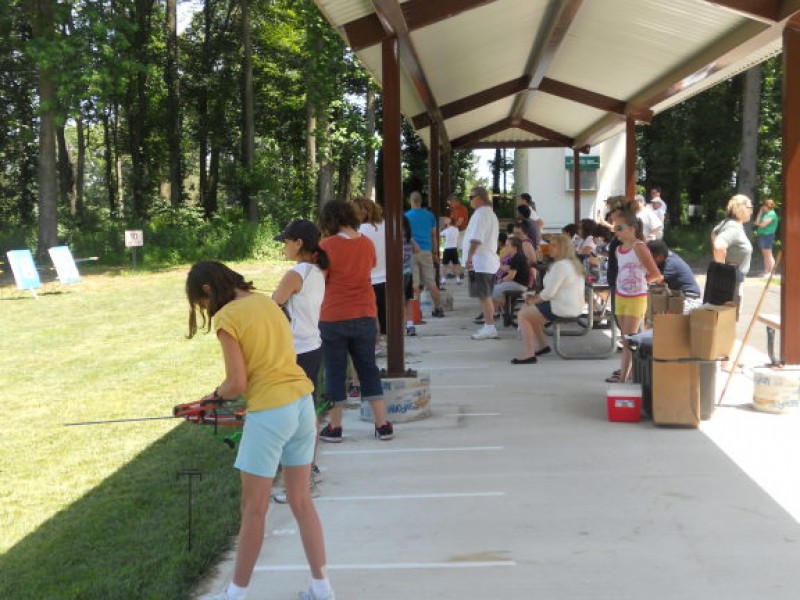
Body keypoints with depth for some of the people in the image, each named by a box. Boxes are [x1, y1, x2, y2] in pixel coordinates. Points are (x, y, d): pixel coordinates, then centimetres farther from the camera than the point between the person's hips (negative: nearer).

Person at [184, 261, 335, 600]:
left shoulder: (227, 318, -11)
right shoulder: (265, 301, 11)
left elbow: (237, 384, -13)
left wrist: (216, 394, 7)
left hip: (270, 413, -7)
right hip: (303, 401, 7)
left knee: (254, 509, 6)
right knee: (301, 500, 16)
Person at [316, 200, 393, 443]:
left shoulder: (327, 245, -12)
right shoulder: (367, 243, 2)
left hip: (334, 317, -4)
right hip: (365, 315, 4)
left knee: (335, 371, 6)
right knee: (368, 368, 12)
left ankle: (334, 427, 12)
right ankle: (383, 425, 12)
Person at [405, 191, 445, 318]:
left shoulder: (406, 216, 1)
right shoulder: (430, 215, 8)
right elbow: (434, 235, 12)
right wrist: (434, 253, 18)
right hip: (426, 251, 3)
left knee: (413, 283, -1)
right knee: (431, 282, 7)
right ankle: (438, 308, 8)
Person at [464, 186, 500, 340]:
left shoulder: (481, 214, -14)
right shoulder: (491, 213, 20)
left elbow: (476, 239, -24)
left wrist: (469, 258, -24)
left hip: (480, 262, -10)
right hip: (489, 261, 10)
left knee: (483, 296, -8)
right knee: (486, 296, 13)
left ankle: (489, 328, -7)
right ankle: (489, 326, 18)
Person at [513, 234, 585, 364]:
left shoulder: (561, 265, -18)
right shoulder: (572, 262, 16)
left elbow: (549, 293, -22)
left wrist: (534, 300, -4)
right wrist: (536, 297, 10)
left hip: (563, 308, -11)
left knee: (522, 315, -9)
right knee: (528, 310, 23)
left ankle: (529, 354, -13)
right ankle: (542, 345, 24)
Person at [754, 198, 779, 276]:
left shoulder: (772, 214, -12)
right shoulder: (764, 213, 14)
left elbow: (763, 224, -17)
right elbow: (757, 222, 9)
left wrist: (758, 224, 4)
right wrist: (760, 212, 6)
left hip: (768, 235, -9)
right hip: (762, 235, 9)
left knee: (768, 255, -8)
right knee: (765, 255, 11)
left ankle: (771, 272, -6)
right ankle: (766, 271, 15)